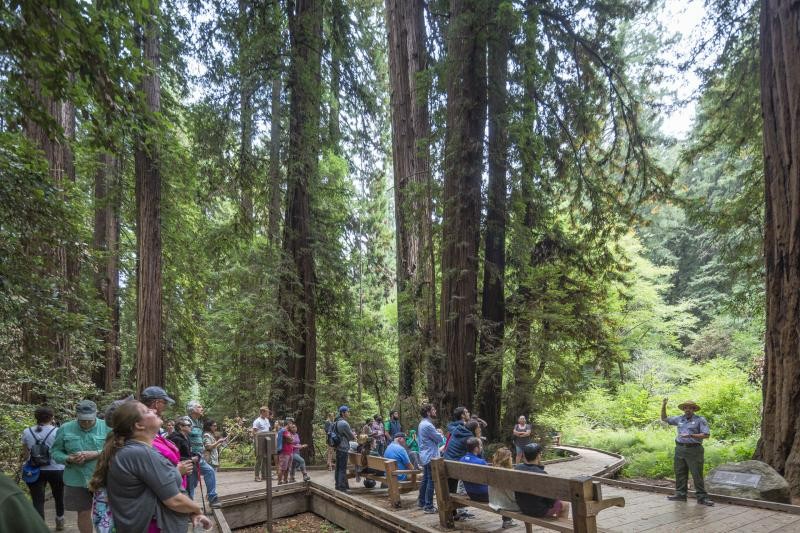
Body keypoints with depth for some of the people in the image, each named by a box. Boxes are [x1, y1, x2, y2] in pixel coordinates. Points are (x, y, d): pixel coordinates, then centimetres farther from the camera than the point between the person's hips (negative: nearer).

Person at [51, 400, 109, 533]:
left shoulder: (107, 427, -6)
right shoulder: (65, 429, 1)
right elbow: (54, 451, 7)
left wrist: (95, 454, -23)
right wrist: (68, 459, -13)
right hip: (76, 480, 2)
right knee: (83, 513, 15)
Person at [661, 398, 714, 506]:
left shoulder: (700, 420, -3)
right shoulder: (679, 419, 12)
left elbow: (706, 435, -10)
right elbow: (664, 418, 20)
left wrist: (691, 435, -19)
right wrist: (663, 406, 8)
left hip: (694, 450, -5)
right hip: (680, 449, 5)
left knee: (697, 474, -4)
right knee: (680, 473, 9)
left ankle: (702, 497, 2)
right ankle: (680, 494, 18)